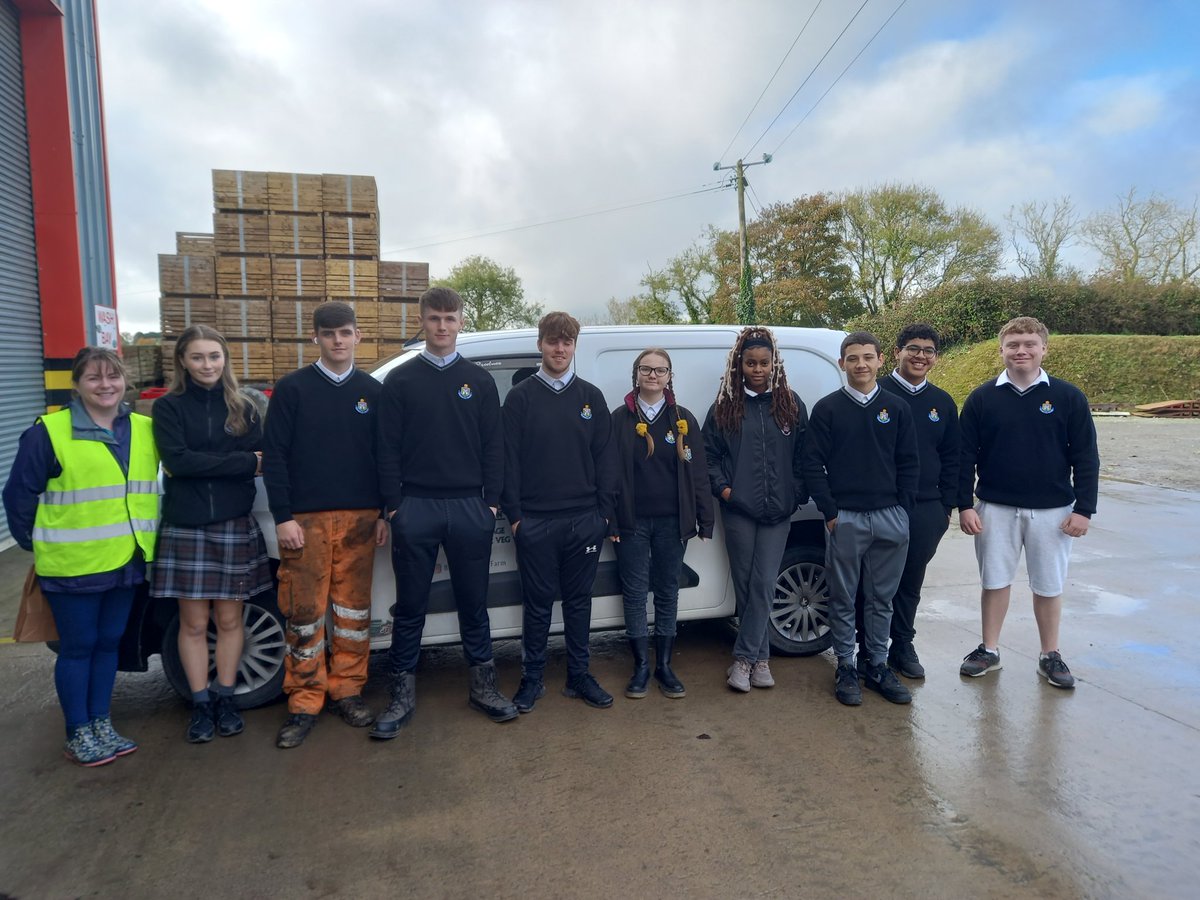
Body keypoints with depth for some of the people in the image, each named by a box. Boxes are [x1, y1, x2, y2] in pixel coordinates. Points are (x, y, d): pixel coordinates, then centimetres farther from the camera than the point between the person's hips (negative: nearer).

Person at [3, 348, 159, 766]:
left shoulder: (144, 430, 6)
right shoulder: (48, 432, -8)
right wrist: (36, 543, 2)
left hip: (126, 561, 5)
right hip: (72, 566, -4)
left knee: (109, 642, 14)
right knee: (78, 646, 6)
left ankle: (101, 724, 28)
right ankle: (78, 735, 19)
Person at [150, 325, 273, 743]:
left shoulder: (242, 408, 7)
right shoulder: (168, 407, 2)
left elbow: (260, 461, -4)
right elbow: (177, 460, -12)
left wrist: (203, 464, -14)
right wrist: (241, 462, -13)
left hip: (234, 527, 1)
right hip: (185, 528, -1)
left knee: (229, 619, 8)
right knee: (194, 622, 6)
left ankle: (225, 699, 22)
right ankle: (201, 705, 19)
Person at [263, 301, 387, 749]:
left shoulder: (372, 391, 9)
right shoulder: (292, 388, 2)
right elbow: (274, 456, -2)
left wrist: (384, 513, 3)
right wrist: (283, 518, -8)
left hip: (360, 518, 2)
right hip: (306, 519, -2)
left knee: (354, 609, 8)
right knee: (304, 613, 3)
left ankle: (347, 690, 22)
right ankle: (304, 703, 14)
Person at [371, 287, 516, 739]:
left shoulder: (479, 381, 8)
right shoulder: (400, 380, 5)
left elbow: (493, 447, 6)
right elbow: (388, 448, 1)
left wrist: (491, 501, 0)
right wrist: (393, 506, -5)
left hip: (469, 506, 1)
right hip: (416, 507, -1)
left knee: (473, 601, 10)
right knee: (410, 605, 7)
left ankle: (483, 685, 22)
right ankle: (403, 693, 18)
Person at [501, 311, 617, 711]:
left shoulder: (590, 397, 7)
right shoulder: (520, 397, 1)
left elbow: (604, 458, 6)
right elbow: (509, 458, -2)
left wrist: (604, 510, 1)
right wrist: (513, 513, -6)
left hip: (584, 520, 2)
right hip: (535, 521, -2)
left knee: (579, 600, 11)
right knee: (538, 602, 6)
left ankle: (579, 675, 23)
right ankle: (532, 678, 20)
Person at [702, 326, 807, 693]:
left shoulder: (791, 404, 5)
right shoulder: (725, 406, 4)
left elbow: (804, 454, 6)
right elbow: (709, 452, 6)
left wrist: (797, 494, -2)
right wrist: (722, 487, -5)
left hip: (778, 511, 0)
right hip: (738, 510, 0)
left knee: (763, 586, -3)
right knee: (746, 586, 5)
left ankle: (743, 659, 6)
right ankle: (760, 658, 19)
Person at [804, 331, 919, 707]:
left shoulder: (897, 408, 7)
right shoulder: (828, 408, 0)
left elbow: (909, 463, 8)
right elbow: (813, 464, -3)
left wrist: (903, 509, 0)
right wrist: (830, 512, -7)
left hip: (890, 517, 2)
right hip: (845, 518, -2)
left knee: (881, 598, 11)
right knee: (843, 599, 6)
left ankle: (877, 665, 24)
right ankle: (846, 668, 18)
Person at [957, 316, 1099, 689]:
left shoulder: (1068, 397, -3)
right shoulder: (982, 398, -2)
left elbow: (1086, 458, -1)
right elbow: (966, 457, 0)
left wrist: (1083, 509, -5)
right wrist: (964, 505, -5)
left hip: (1052, 511, 0)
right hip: (995, 509, 0)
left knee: (1048, 586, 11)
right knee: (995, 581, 10)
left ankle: (1050, 656, 26)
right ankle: (989, 650, 24)